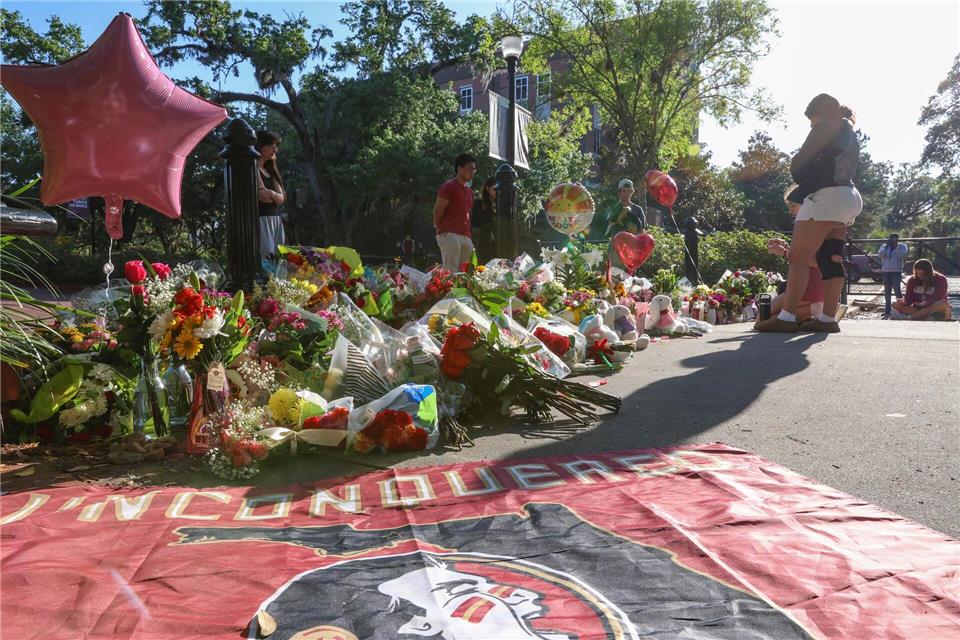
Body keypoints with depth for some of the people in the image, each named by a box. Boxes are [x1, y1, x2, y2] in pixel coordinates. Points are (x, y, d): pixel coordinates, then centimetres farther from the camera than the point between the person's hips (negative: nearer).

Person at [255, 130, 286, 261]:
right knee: (265, 257, -15)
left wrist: (270, 193, -5)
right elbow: (263, 195, -13)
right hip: (261, 219, -8)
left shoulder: (269, 170, 21)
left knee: (278, 258, 2)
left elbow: (281, 198, 11)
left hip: (276, 220, 8)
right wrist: (275, 195, 2)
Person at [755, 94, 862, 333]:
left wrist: (796, 168, 15)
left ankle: (786, 317, -19)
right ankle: (828, 318, 0)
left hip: (827, 197, -10)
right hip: (847, 198, 10)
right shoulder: (849, 132, 27)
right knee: (830, 259, 4)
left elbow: (799, 161, -4)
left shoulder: (829, 125, 0)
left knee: (798, 257, -13)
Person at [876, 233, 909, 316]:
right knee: (887, 291, 6)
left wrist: (895, 246, -13)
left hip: (896, 271, -4)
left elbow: (902, 255, -11)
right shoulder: (884, 246, 14)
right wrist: (886, 246, -10)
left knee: (897, 289, -12)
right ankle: (887, 309, 10)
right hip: (885, 271, 4)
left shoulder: (902, 246, 6)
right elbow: (879, 255, -3)